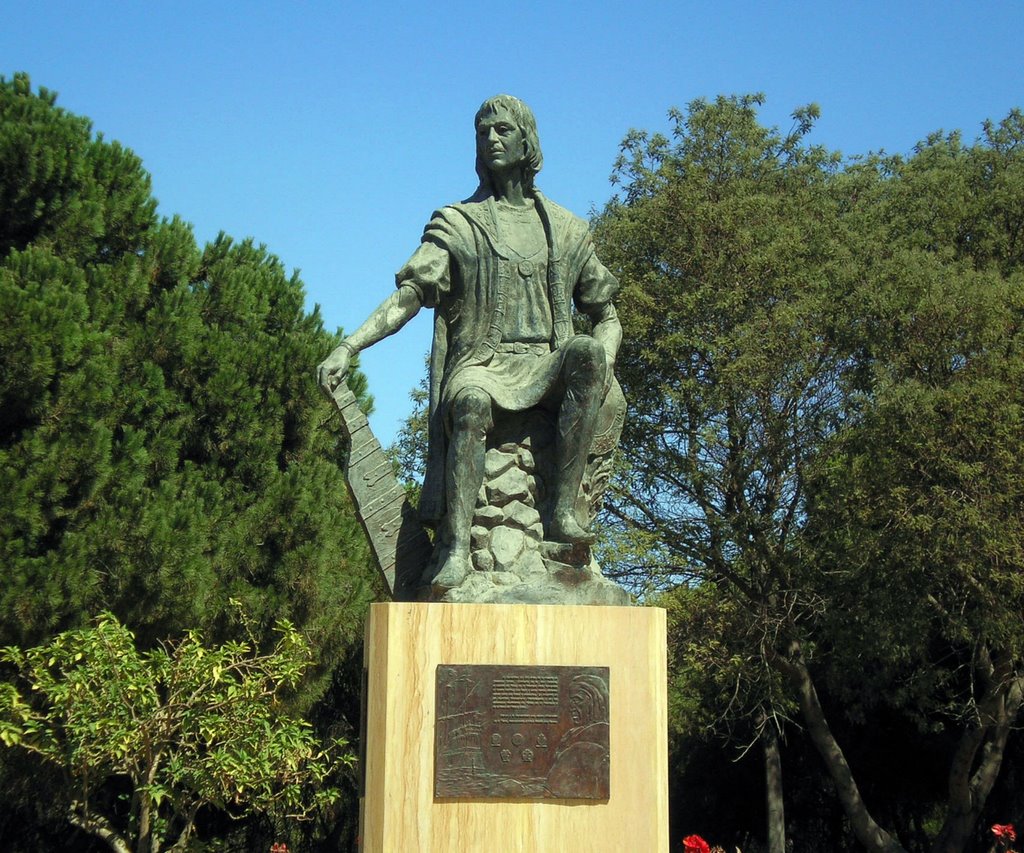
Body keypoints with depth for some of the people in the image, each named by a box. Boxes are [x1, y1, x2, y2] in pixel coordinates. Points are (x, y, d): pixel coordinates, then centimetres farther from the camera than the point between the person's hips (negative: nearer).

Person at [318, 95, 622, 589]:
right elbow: (407, 297, 1)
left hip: (544, 368, 2)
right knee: (471, 405, -38)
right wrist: (348, 347, -16)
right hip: (480, 366, -2)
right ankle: (457, 548, -45)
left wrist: (602, 358, -3)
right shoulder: (455, 225, 13)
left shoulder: (566, 229, 21)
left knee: (586, 355, -32)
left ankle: (563, 511, -33)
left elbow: (606, 315, 21)